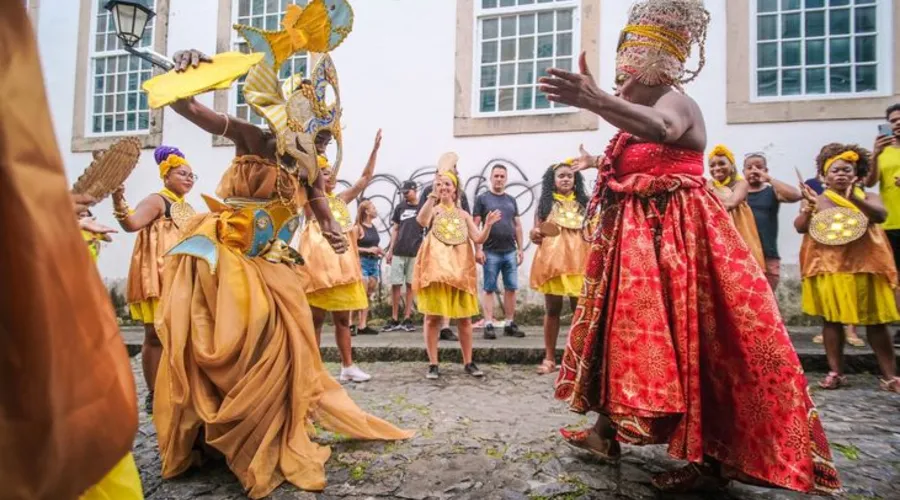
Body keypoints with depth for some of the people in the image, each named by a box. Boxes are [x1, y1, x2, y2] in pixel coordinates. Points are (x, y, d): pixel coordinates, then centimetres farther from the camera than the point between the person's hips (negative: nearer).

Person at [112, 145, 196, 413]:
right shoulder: (156, 201, -5)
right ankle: (153, 395, 4)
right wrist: (118, 202, -42)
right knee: (156, 335, -3)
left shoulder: (188, 209, 19)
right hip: (159, 277, -8)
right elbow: (131, 224, -24)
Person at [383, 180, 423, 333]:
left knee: (410, 285, 2)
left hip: (415, 253, -2)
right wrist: (390, 250, 8)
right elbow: (395, 229, 14)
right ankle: (394, 320, 7)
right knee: (395, 284, 1)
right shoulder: (400, 207, 12)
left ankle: (407, 319, 8)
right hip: (398, 252, 3)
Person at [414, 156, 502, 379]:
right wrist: (433, 194, -25)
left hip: (460, 269, 3)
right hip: (436, 267, -3)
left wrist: (488, 225, -13)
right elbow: (421, 221, -24)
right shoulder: (433, 209, 1)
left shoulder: (463, 214, 13)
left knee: (464, 317, 7)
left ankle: (468, 362, 17)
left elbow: (478, 239, 4)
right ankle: (433, 364, 9)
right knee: (432, 316, 0)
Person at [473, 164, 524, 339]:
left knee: (511, 288, 5)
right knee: (489, 289, 0)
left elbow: (518, 225, 16)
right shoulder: (482, 199, 2)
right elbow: (475, 225, -2)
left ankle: (510, 324, 13)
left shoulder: (511, 200, 15)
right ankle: (488, 325, 3)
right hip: (491, 252, -4)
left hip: (510, 252, 4)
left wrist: (520, 249, 9)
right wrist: (478, 249, -10)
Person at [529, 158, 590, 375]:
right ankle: (549, 358, 9)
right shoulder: (545, 204, 9)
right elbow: (536, 235, 8)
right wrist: (535, 235, -13)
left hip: (579, 261, 1)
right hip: (552, 260, -1)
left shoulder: (583, 203, 13)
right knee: (552, 310, 2)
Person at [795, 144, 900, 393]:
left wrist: (854, 199, -31)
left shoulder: (867, 197, 5)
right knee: (831, 320, 4)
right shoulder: (818, 201, 6)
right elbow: (800, 227, -4)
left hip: (864, 266, 0)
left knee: (875, 321, 4)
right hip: (829, 268, 0)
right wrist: (809, 207, -20)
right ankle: (836, 372, 12)